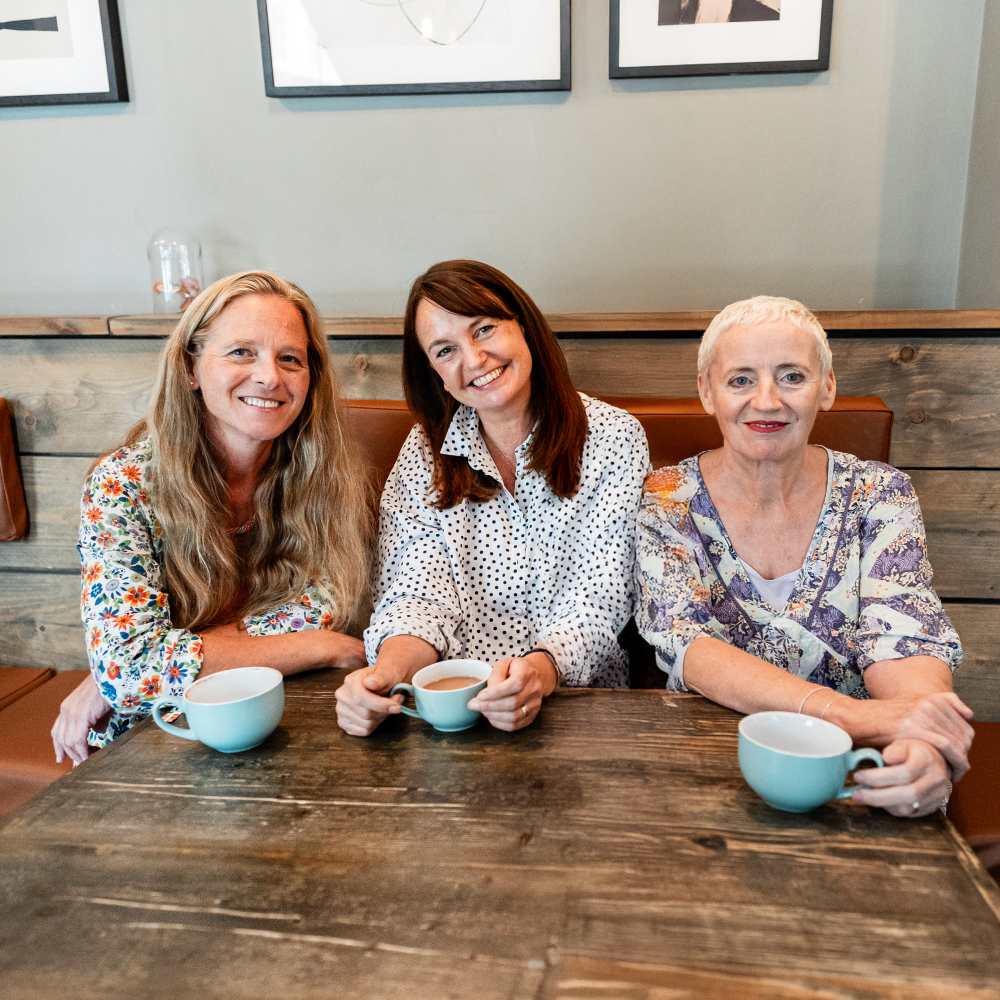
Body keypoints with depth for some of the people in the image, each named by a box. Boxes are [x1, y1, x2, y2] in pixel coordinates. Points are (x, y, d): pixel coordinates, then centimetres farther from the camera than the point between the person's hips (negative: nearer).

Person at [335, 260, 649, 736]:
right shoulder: (424, 451, 6)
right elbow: (416, 594, -3)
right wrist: (388, 671, -25)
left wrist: (541, 670, -29)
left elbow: (598, 601, -8)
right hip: (451, 710, 2)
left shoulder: (612, 438, -2)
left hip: (580, 699, -2)